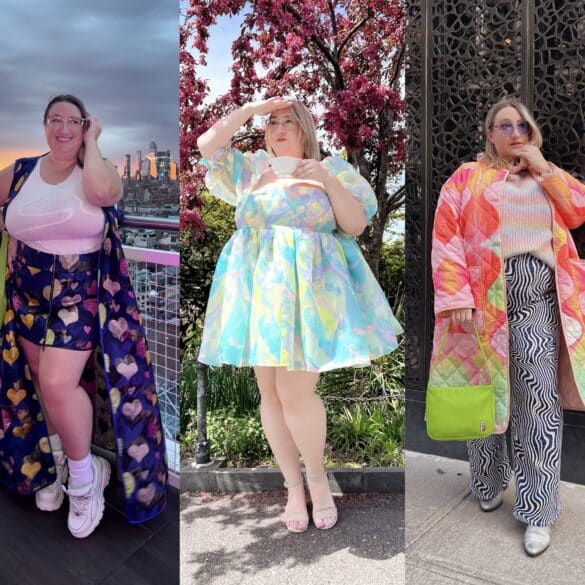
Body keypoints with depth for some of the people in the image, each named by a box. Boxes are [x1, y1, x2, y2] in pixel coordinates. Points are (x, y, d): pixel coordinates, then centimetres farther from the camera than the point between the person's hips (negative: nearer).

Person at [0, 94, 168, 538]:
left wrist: (91, 143, -17)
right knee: (43, 383, 13)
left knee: (58, 384, -16)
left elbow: (103, 192, -31)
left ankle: (85, 476, 6)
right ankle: (57, 463, 35)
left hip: (80, 297, -5)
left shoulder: (100, 170, -6)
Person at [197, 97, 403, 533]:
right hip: (259, 289, 4)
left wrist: (328, 181, -11)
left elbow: (356, 225, 1)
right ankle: (293, 486, 21)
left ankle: (317, 476, 16)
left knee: (295, 393, -11)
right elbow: (207, 145, 8)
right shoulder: (251, 169, 15)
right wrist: (252, 109, 6)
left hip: (309, 288, -3)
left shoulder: (331, 169, 7)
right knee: (271, 394, 4)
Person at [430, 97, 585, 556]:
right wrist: (458, 298, -15)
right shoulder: (467, 177, 5)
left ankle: (539, 512, 12)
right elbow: (446, 237, -5)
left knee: (539, 408, 1)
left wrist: (543, 166, 2)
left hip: (539, 308, 2)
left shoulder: (546, 178, 19)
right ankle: (489, 484, 33)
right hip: (485, 305, -2)